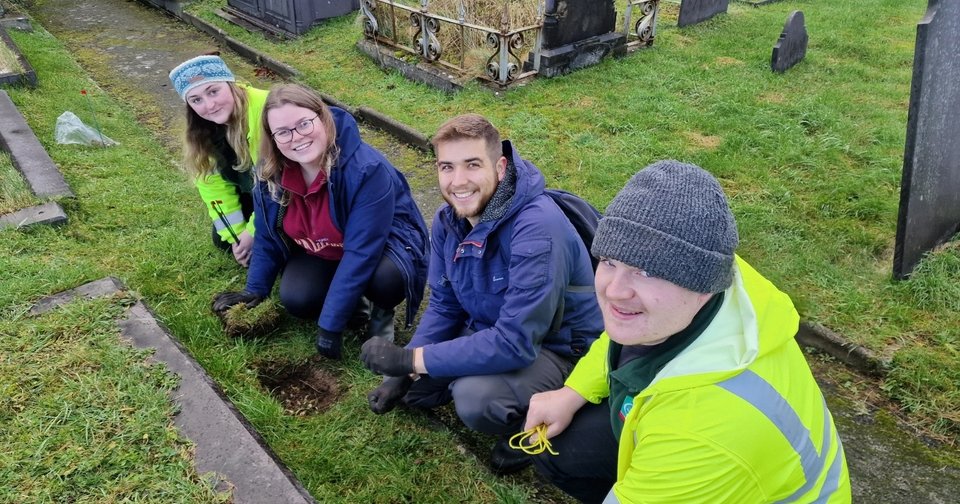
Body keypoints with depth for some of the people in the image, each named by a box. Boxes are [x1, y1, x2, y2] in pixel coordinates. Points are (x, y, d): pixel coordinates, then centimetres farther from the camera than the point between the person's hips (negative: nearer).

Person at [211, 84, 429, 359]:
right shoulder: (272, 173, -16)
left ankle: (383, 311, -1)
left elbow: (361, 254, -34)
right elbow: (268, 236, 2)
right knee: (295, 299, -23)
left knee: (386, 277, -37)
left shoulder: (367, 169, -35)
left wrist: (330, 325, -33)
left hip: (383, 242, -4)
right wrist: (255, 290, 1)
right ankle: (352, 298, 10)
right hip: (319, 253, 5)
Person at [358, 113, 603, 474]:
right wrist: (400, 373, -10)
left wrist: (409, 359, -30)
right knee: (414, 390, 4)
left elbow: (515, 344, -35)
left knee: (474, 399, -31)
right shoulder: (449, 218, -8)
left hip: (557, 346, -7)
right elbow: (443, 306, 3)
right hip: (489, 331, 8)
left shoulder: (537, 229, -33)